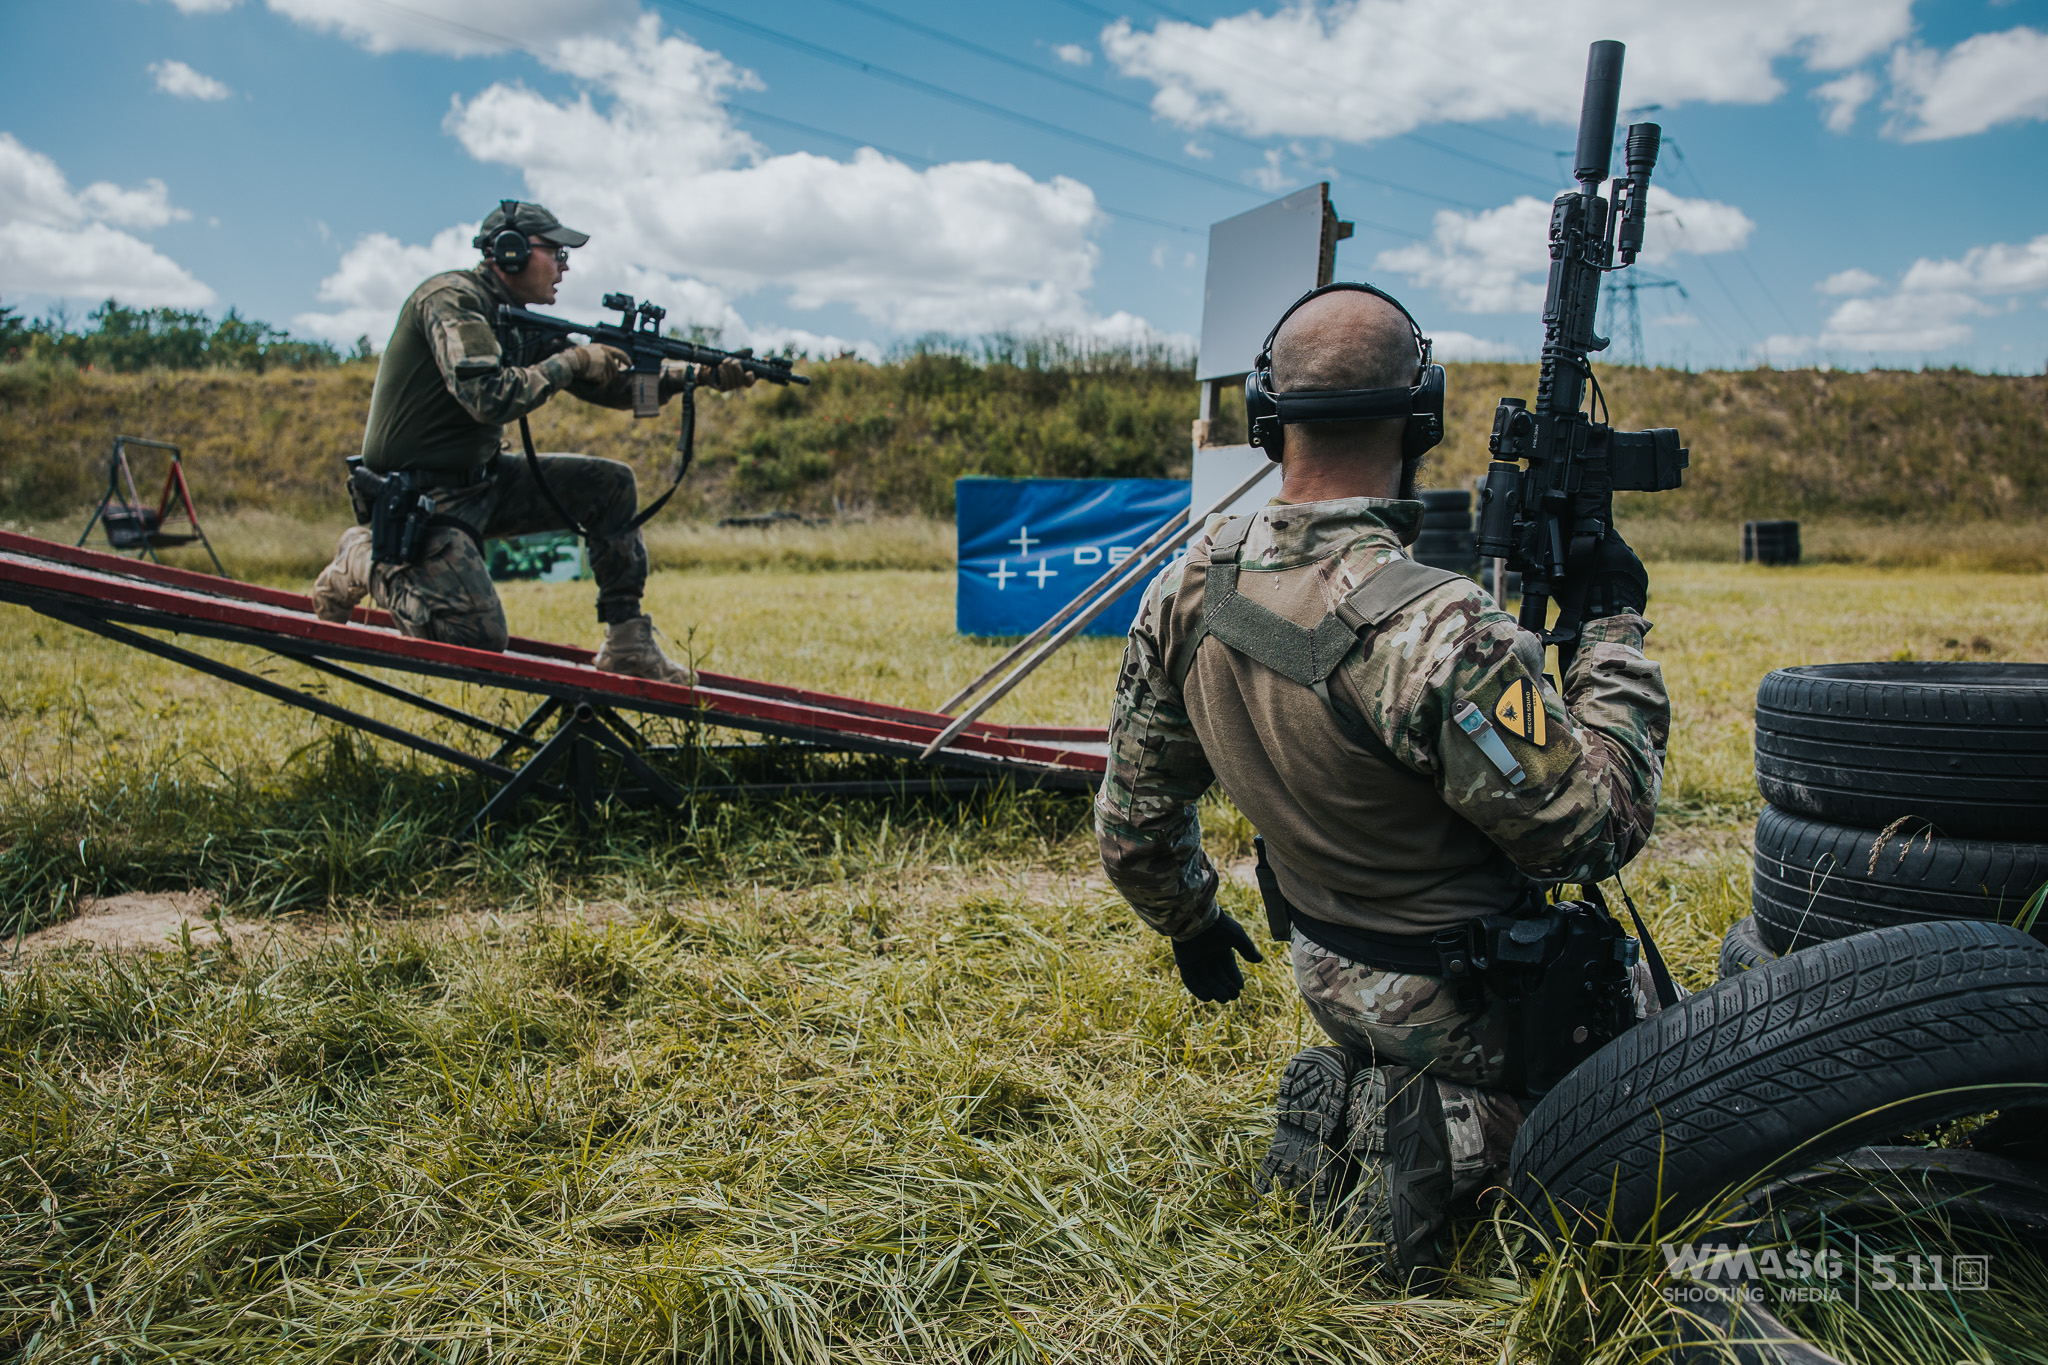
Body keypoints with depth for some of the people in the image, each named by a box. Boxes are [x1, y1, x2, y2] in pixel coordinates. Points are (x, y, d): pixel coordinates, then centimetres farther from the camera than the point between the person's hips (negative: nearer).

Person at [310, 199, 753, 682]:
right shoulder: (451, 298, -16)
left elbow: (609, 383, 11)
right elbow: (489, 398, -30)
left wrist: (702, 374, 1)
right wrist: (570, 361, -17)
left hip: (482, 480, 9)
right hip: (420, 496, -9)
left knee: (612, 484, 2)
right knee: (479, 637, -20)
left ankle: (627, 641, 3)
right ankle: (367, 558, 5)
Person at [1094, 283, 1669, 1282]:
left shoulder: (1187, 592, -13)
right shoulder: (1436, 630, -35)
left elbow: (1135, 821, -1)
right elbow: (1598, 825, -24)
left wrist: (1190, 925, 18)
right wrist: (1615, 631, -12)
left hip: (1329, 981, 6)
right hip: (1459, 999, -6)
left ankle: (1348, 1102, 8)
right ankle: (1462, 1137, -2)